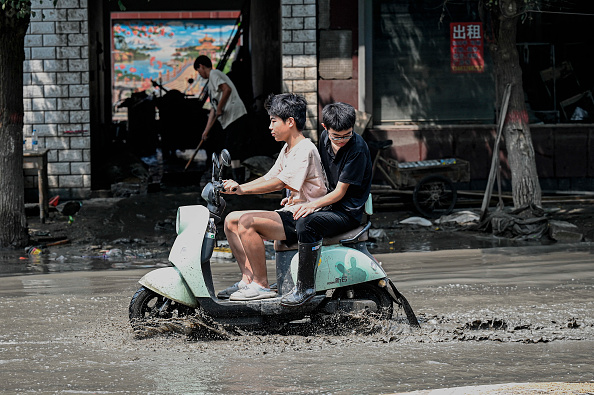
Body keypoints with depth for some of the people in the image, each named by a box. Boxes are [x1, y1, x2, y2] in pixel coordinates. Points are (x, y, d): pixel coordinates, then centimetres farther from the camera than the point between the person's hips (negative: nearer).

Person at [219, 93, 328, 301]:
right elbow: (269, 178, 18)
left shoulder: (305, 150, -15)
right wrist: (235, 187, 5)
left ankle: (261, 285, -21)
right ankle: (248, 279, 1)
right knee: (231, 220, 5)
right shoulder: (288, 149, 17)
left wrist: (243, 189, -30)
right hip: (291, 213, 10)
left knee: (247, 222, -27)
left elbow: (278, 182, -24)